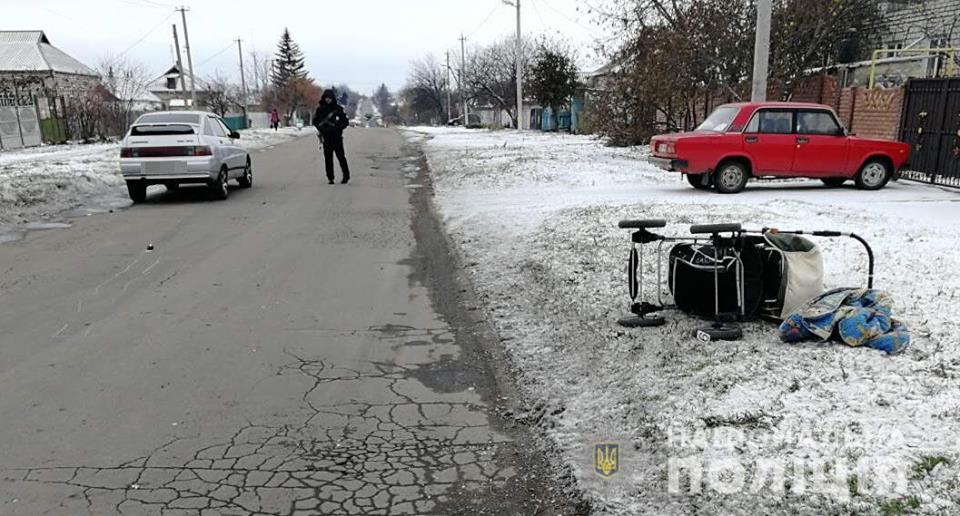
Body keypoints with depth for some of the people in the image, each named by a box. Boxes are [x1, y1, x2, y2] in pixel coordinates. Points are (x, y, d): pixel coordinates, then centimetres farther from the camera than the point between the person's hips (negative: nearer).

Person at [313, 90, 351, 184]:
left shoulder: (338, 108, 1)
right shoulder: (320, 109, 6)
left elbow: (346, 121, 4)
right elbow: (315, 121, 12)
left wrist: (339, 127, -12)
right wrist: (321, 128, -5)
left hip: (337, 136, -2)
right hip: (326, 137, 2)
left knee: (340, 156, -3)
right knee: (328, 158, 2)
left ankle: (346, 176, 7)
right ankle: (330, 178, 7)